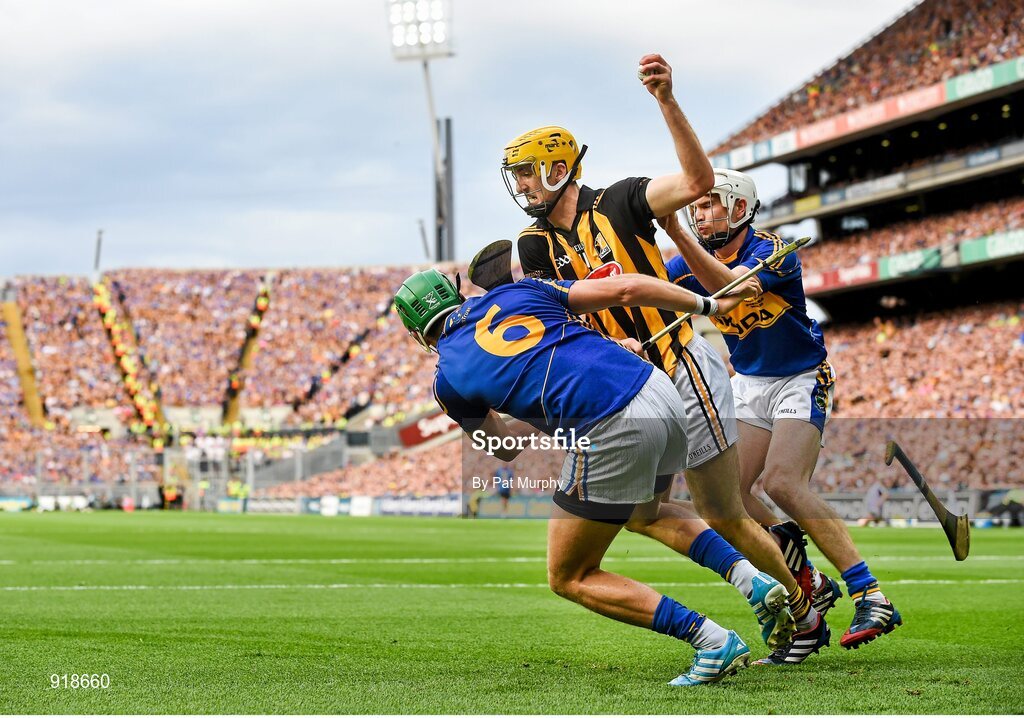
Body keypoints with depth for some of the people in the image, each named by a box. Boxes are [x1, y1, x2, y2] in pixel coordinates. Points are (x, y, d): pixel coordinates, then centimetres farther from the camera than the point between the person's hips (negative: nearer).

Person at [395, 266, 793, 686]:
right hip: (660, 391, 6)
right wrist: (708, 304, 24)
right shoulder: (516, 292, 18)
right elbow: (625, 290, 12)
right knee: (646, 511, 38)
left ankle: (714, 642, 2)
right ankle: (752, 581, 19)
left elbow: (506, 450, 24)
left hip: (610, 435, -6)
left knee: (568, 578, 13)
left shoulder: (447, 379, 11)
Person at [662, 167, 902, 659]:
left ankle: (871, 596, -23)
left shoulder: (772, 253, -21)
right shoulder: (696, 260, -1)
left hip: (799, 379, -7)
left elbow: (729, 287, -40)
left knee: (782, 483, -24)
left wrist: (676, 234, -49)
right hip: (748, 384, 7)